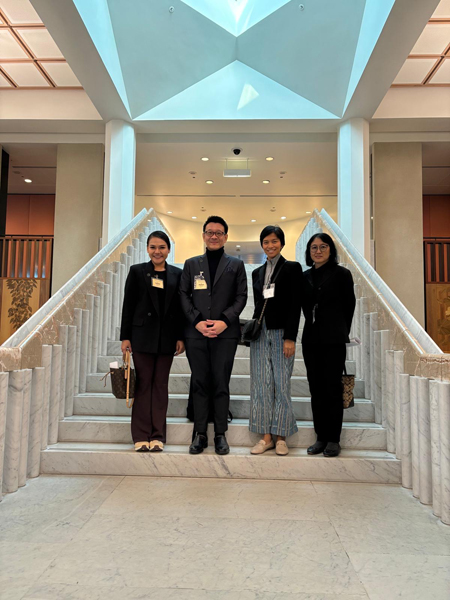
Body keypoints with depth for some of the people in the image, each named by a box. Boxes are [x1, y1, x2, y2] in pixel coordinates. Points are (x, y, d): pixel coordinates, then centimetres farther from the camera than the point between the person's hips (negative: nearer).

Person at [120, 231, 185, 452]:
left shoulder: (177, 274, 6)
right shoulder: (137, 271, 3)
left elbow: (180, 308, 6)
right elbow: (128, 305, 1)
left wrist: (180, 337, 1)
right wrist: (125, 337, -3)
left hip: (167, 338, 1)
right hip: (143, 335, -1)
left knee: (160, 385, 7)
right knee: (143, 385, 3)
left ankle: (157, 436, 15)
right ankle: (142, 436, 12)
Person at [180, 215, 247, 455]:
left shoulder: (236, 265, 10)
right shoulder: (191, 264, 13)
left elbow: (241, 297, 3)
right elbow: (184, 295, 7)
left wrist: (224, 321, -10)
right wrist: (197, 321, -7)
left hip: (225, 334, -1)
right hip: (196, 333, 1)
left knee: (221, 384, 3)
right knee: (199, 383, 6)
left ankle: (220, 434, 13)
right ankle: (200, 433, 14)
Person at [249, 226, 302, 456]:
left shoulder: (292, 268, 0)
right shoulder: (257, 272, 15)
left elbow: (296, 305, -7)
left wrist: (290, 337, -14)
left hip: (281, 332, -4)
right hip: (260, 333, 5)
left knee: (281, 384, 0)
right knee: (261, 384, 4)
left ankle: (281, 437, 12)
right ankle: (266, 437, 13)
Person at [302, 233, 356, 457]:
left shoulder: (341, 274, -1)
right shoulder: (305, 276, 11)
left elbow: (349, 306, 3)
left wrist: (340, 332, 7)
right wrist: (313, 328, 10)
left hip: (333, 340, -4)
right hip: (311, 338, 5)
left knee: (332, 388, 0)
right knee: (316, 388, 7)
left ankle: (333, 439, 10)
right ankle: (321, 437, 16)